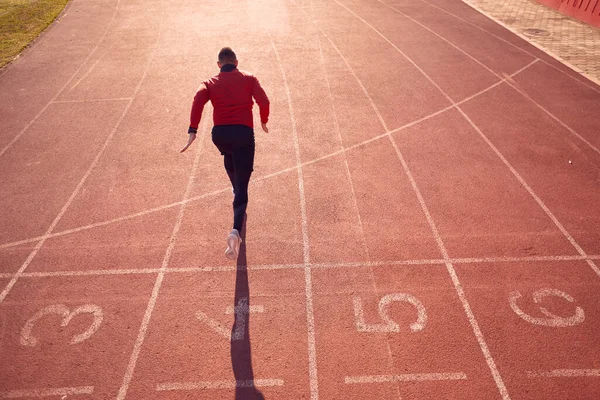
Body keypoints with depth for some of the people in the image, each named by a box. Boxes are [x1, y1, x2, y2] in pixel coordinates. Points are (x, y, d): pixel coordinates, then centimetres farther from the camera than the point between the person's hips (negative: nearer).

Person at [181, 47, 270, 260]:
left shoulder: (210, 82, 14)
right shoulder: (248, 78, 12)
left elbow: (198, 101, -6)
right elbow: (263, 101, -2)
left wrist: (193, 130, -12)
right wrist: (264, 122, 15)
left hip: (220, 134, 3)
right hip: (244, 132, -2)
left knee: (230, 163, 37)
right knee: (242, 185, -4)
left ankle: (237, 193, 57)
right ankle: (236, 230, -21)